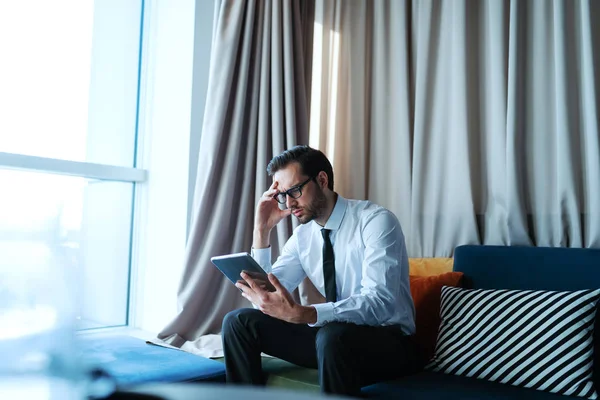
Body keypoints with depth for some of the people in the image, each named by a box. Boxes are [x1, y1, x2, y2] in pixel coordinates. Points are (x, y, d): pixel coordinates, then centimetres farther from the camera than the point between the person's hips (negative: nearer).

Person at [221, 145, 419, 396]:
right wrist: (262, 231, -9)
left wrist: (299, 314, -41)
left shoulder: (376, 221, -16)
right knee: (239, 321, -5)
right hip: (332, 334, 6)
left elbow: (379, 302, -29)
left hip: (388, 341, -5)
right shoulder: (302, 235, 3)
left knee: (333, 336, -39)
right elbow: (266, 298, -1)